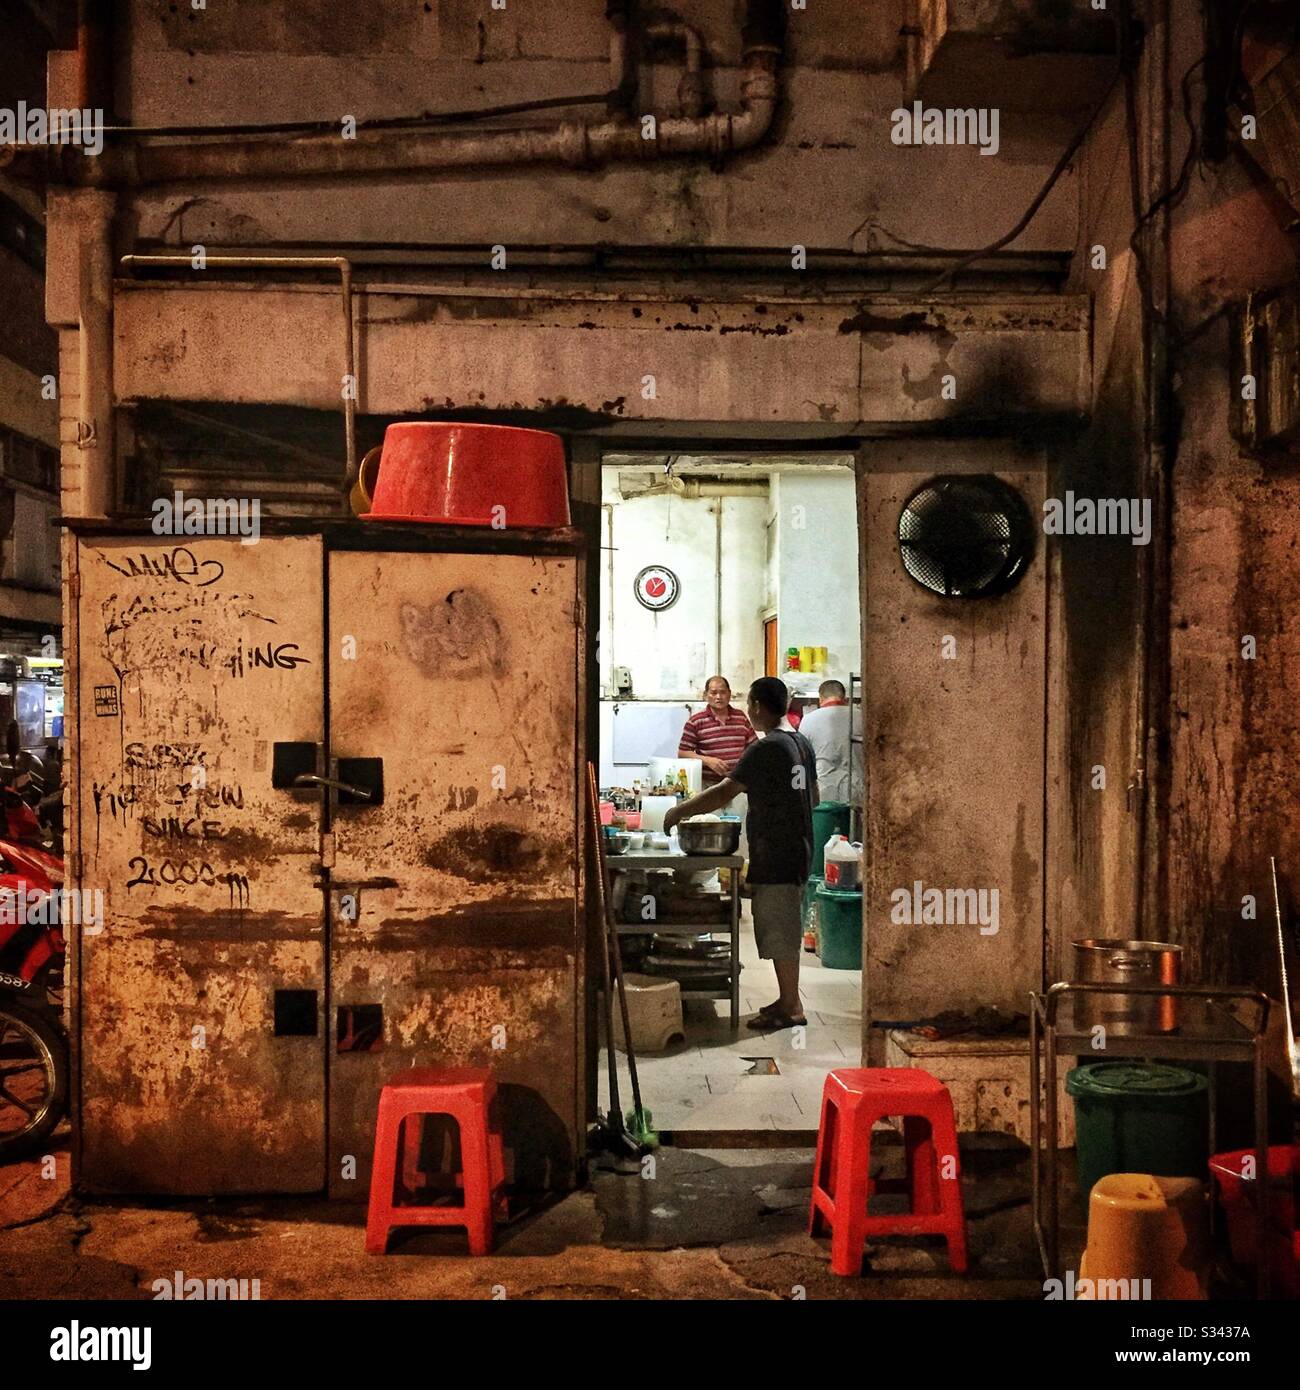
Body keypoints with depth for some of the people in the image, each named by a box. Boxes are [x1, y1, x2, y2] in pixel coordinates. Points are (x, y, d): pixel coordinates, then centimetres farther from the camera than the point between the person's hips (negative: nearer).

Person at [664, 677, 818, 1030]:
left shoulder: (765, 749, -18)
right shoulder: (803, 744, 9)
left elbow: (724, 793, -22)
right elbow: (814, 798, 17)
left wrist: (679, 811, -13)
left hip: (775, 855, -9)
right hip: (798, 849, 9)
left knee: (779, 932, -1)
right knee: (784, 929, 16)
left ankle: (790, 1008, 5)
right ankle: (788, 1000, 23)